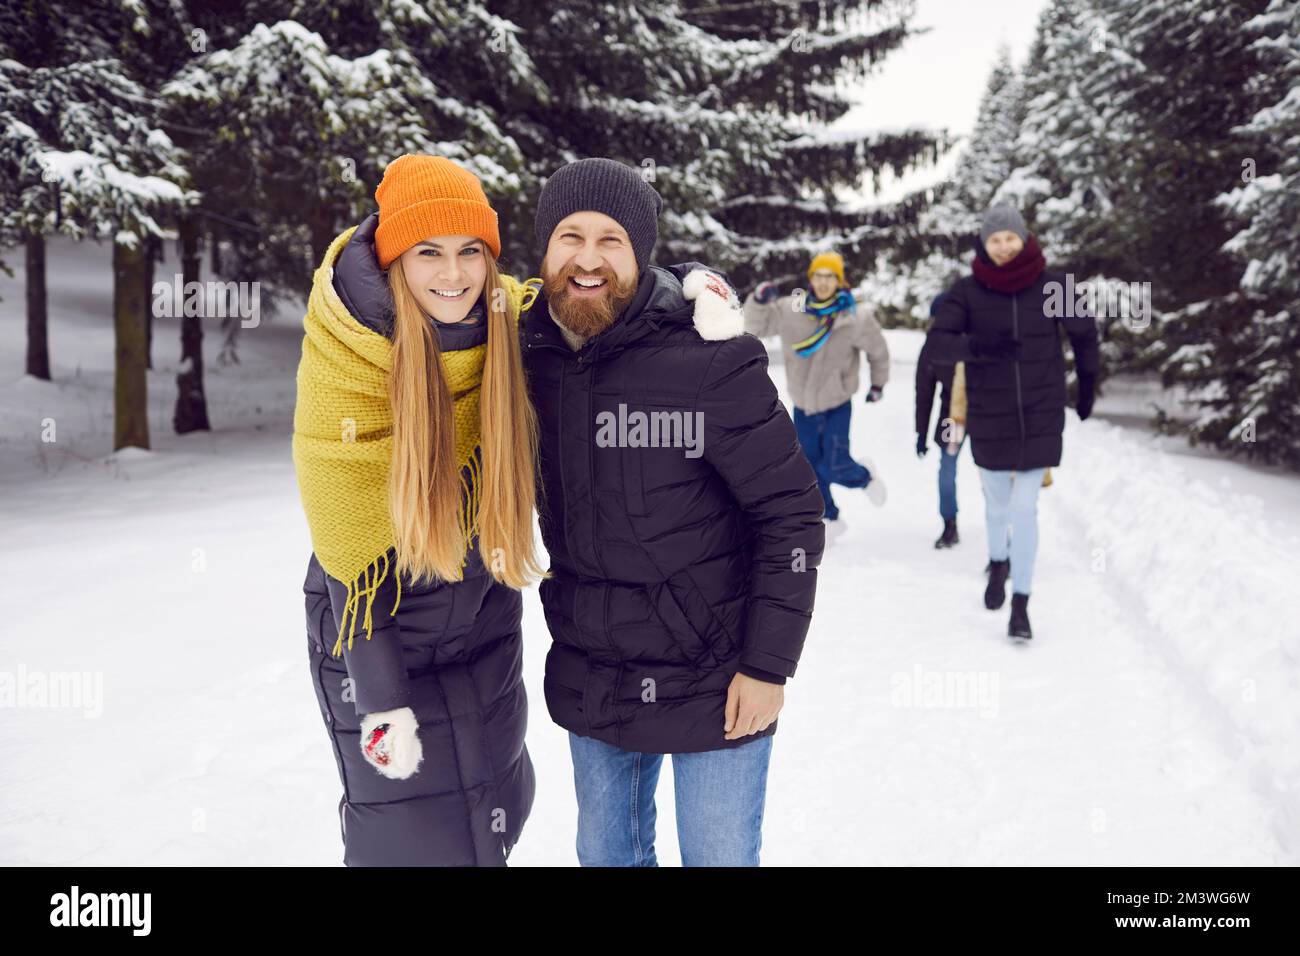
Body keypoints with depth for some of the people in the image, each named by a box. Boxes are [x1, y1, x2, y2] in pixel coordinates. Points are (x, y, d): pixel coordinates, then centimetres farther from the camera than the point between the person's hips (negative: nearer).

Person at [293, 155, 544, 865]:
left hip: (484, 617, 5)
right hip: (379, 626, -4)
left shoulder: (509, 320, -11)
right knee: (414, 834, 1)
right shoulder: (346, 357, -22)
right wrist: (382, 704, -16)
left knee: (496, 816, 19)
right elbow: (349, 544, -18)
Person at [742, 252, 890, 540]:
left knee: (834, 467, -10)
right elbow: (755, 326, -1)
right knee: (811, 468, 10)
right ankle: (829, 519, 30)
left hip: (837, 405, -3)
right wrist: (759, 300, -19)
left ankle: (866, 475, 24)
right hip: (803, 407, 3)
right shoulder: (790, 310, -10)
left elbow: (878, 350, 4)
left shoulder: (855, 317, -13)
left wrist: (878, 383, 13)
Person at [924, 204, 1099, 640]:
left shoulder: (1052, 286, -6)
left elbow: (1084, 332, 9)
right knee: (998, 504, 16)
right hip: (989, 420, 1)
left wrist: (1087, 385, 18)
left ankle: (1021, 604, 4)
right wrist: (977, 345, -34)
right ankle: (998, 563, 46)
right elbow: (936, 343, -15)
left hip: (1041, 419, -1)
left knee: (1025, 509, -6)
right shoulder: (968, 290, -8)